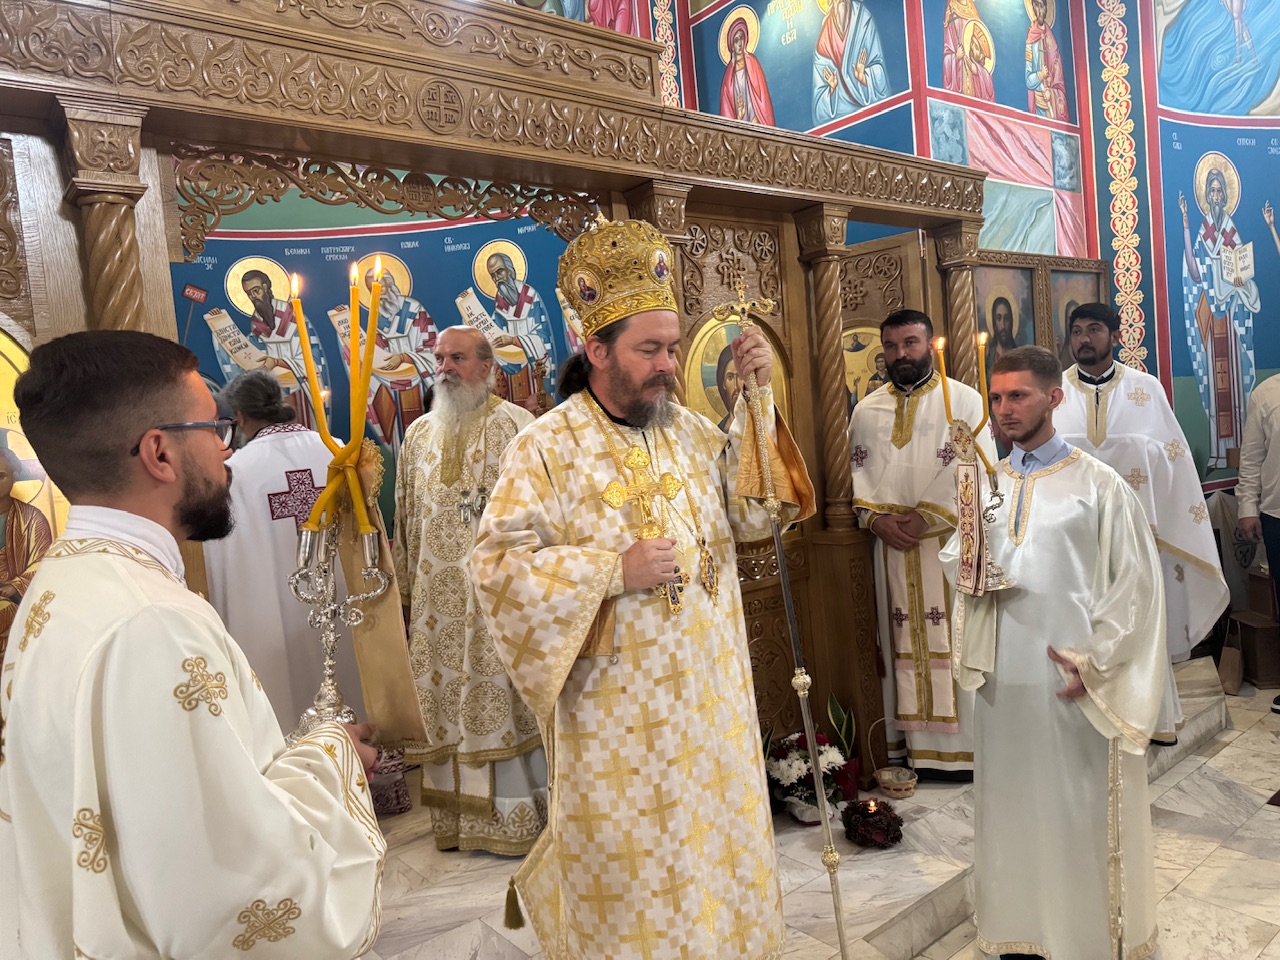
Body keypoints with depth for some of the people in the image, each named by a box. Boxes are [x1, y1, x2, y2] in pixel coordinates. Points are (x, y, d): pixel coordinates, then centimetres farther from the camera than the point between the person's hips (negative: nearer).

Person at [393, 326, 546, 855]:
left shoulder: (516, 425, -3)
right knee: (444, 694, 9)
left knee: (504, 693, -1)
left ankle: (517, 816, 13)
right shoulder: (419, 434, 13)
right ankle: (457, 815, 23)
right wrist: (406, 588, 13)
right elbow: (406, 517, 15)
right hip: (438, 598, 5)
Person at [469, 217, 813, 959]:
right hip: (615, 711, -4)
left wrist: (759, 399, -7)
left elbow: (753, 513, 1)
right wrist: (614, 570, -21)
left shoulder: (689, 431, 5)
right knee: (633, 867, 11)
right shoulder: (547, 447, -11)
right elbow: (498, 568, -14)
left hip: (710, 699, 5)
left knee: (717, 848, 18)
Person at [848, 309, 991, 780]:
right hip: (893, 548, 3)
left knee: (956, 640, 0)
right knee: (905, 644, 6)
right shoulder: (866, 411, 12)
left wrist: (925, 516, -14)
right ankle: (916, 746, 13)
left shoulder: (964, 400, 1)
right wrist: (878, 519, -9)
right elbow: (858, 476, 8)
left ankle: (963, 746, 10)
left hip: (951, 543, -3)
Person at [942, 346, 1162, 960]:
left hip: (1075, 683, -3)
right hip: (1006, 679, 4)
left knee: (1084, 815, 5)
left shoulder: (1098, 484, -3)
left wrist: (1095, 659, -10)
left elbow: (1136, 582, -4)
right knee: (1014, 808, 11)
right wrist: (962, 559, -10)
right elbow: (957, 560, 13)